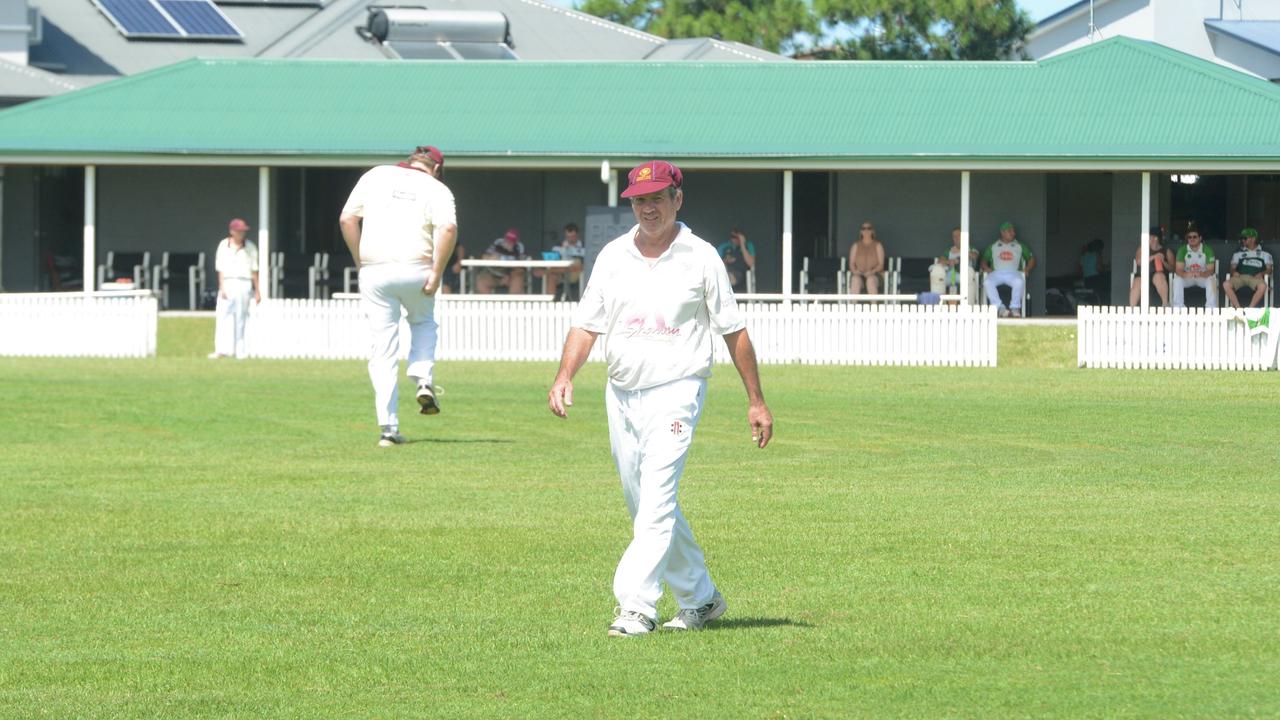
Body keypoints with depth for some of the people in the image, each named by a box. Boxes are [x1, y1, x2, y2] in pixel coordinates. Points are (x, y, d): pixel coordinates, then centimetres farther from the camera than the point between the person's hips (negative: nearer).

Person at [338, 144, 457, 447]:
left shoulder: (376, 176, 13)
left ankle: (388, 427, 0)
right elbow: (448, 228, -12)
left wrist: (360, 262, 10)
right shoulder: (436, 189, 6)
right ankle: (423, 381, 6)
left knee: (383, 349, 5)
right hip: (416, 270, -1)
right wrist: (436, 274, -7)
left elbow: (347, 219, 4)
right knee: (423, 322, 29)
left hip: (374, 271, 1)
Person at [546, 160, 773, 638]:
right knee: (644, 505, 11)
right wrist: (564, 377, -10)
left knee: (656, 500, -16)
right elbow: (587, 325, 7)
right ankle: (699, 599, 24)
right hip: (621, 396, 5)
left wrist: (756, 401, 2)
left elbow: (734, 332, 2)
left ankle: (636, 607, -19)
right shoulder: (612, 257, 8)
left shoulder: (701, 258, -2)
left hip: (676, 391, -5)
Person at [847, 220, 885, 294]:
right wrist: (855, 271, -13)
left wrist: (872, 271, -18)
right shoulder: (855, 246, 13)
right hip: (858, 275, 1)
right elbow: (851, 263, 9)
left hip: (874, 275, -1)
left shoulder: (877, 245, 7)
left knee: (871, 280, -39)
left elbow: (881, 264, 2)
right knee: (856, 279, -36)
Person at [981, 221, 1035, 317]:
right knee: (988, 282, -35)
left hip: (1013, 273, -1)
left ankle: (1015, 308, -33)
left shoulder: (1020, 247, 24)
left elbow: (1032, 259, 21)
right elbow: (984, 261, 22)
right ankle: (1000, 308, -37)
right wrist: (986, 268, -2)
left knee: (1019, 282, -38)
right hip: (996, 273, 1)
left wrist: (1027, 269, 1)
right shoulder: (993, 247, 24)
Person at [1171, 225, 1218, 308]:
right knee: (1177, 279, -30)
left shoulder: (1207, 250, -14)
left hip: (1203, 276, -1)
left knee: (1211, 280, -34)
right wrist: (1186, 274, -42)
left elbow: (1210, 270, -19)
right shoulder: (1182, 250, -11)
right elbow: (1178, 270, -17)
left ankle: (1211, 308, -31)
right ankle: (1178, 307, -26)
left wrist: (1201, 274, -42)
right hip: (1187, 277, 1)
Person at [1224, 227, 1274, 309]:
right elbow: (1233, 268, 18)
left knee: (1262, 286, -39)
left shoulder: (1264, 253, 18)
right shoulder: (1239, 253, 24)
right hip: (1240, 277, 2)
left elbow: (1269, 270, 11)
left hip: (1255, 277, -2)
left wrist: (1262, 273, -10)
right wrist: (1234, 272, -6)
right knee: (1227, 284, -31)